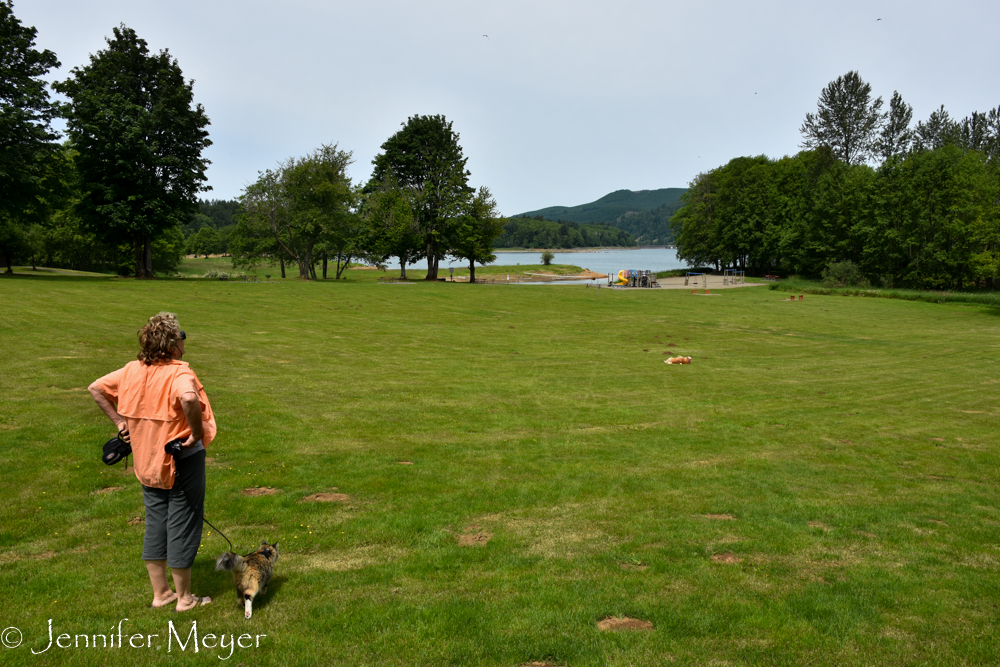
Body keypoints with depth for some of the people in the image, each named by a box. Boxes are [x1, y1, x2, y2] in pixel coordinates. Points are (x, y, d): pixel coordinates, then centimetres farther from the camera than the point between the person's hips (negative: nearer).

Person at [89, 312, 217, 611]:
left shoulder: (133, 370, 0)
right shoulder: (179, 373, -22)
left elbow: (96, 388, 9)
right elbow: (189, 399, -43)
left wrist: (119, 421, 9)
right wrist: (197, 433, -28)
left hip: (148, 461, 7)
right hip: (182, 462, -7)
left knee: (155, 524, 19)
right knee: (183, 526, 7)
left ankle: (160, 593, 30)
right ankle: (184, 598, 20)